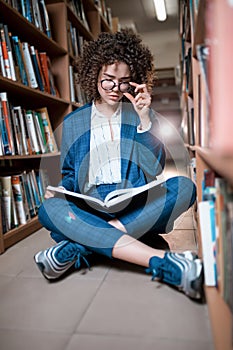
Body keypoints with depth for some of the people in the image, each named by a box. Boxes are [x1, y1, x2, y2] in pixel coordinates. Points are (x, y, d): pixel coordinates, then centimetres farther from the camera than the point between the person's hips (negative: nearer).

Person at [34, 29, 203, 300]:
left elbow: (155, 168, -1)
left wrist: (144, 118, -9)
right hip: (90, 211, 1)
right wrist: (59, 189, -7)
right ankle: (164, 263, -37)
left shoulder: (140, 113, 10)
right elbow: (69, 175, 16)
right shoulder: (73, 122, 12)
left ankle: (77, 248, -30)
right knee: (49, 208, -29)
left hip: (137, 210, 1)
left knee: (183, 186, -27)